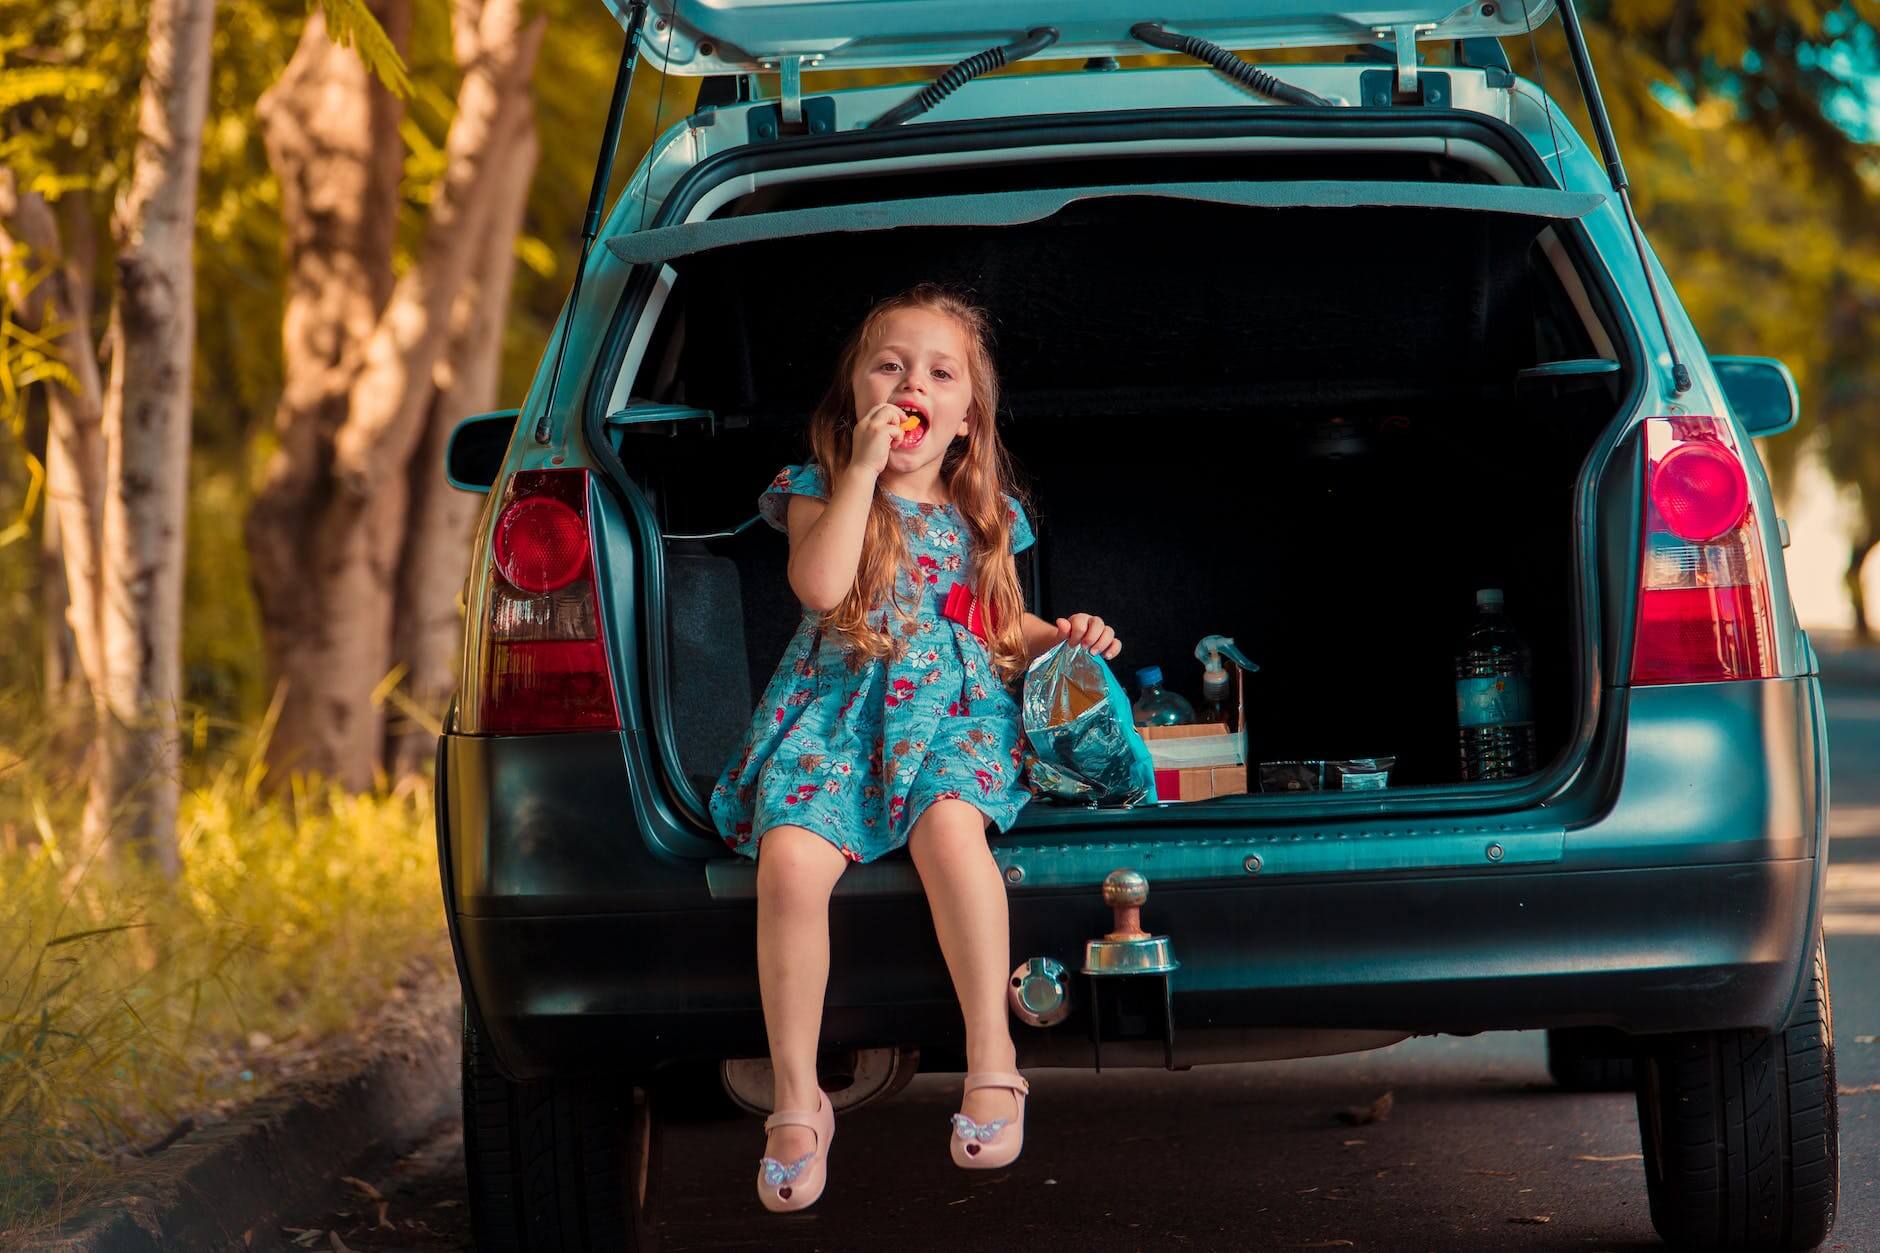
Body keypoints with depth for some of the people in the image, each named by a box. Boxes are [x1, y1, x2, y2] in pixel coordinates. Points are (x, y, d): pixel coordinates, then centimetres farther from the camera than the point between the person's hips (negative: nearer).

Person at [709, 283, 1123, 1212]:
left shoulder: (982, 511, 19)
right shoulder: (818, 491, 9)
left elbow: (1003, 622, 29)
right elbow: (821, 586, -11)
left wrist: (1061, 635, 7)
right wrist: (864, 470, -8)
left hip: (956, 706, 1)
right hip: (840, 711, -1)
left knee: (947, 822, -36)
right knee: (791, 859, -30)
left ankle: (991, 1058, -30)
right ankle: (796, 1100, -19)